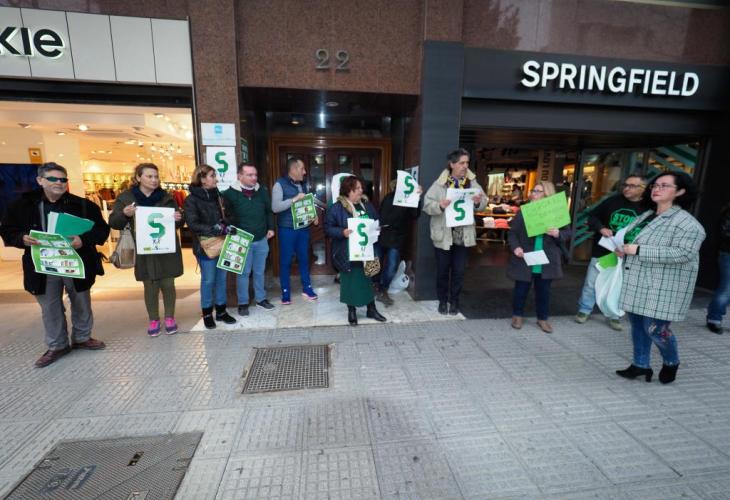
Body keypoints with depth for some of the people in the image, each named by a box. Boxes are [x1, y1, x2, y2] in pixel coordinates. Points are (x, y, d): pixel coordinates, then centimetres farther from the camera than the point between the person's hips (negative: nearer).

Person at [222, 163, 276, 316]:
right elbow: (226, 216, -5)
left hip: (261, 240, 4)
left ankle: (261, 299, 30)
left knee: (260, 271, 15)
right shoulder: (230, 193, -9)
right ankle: (243, 303, 22)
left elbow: (269, 211, 14)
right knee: (243, 272, 7)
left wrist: (270, 228, 7)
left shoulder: (262, 191, 4)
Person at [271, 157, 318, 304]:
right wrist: (295, 199, -23)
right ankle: (285, 292, 17)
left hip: (303, 228, 6)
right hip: (287, 229, -5)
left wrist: (314, 216, 3)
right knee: (285, 261, 4)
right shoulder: (280, 184, -9)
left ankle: (307, 288, 26)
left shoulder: (304, 185, 11)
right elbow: (275, 207, -19)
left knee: (304, 258, 13)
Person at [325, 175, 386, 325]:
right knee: (350, 281, 5)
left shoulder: (367, 205, 8)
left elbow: (376, 222, 18)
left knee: (368, 279, 13)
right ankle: (351, 311, 23)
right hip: (348, 253, -4)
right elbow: (328, 227, -9)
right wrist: (342, 232, -24)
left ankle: (371, 309, 28)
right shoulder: (337, 207, -8)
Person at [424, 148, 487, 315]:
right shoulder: (439, 184, -8)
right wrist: (439, 205, -30)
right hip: (443, 234, -2)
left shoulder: (472, 182, 3)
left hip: (463, 235, 3)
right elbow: (427, 204, -11)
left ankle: (454, 301, 28)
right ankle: (442, 300, 28)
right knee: (443, 270, 10)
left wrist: (478, 201, -16)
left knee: (459, 271, 11)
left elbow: (484, 203, 6)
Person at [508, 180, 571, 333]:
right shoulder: (523, 211, -2)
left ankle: (542, 318, 30)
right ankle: (517, 315, 28)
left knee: (543, 291, 13)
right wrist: (515, 247, -17)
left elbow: (568, 233, 4)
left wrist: (558, 234, -19)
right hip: (525, 260, -1)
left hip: (547, 261, 1)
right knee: (521, 289, 9)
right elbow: (512, 232, 0)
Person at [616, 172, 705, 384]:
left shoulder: (686, 223, -12)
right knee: (637, 325, 13)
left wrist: (638, 250, -24)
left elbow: (683, 253, -23)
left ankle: (671, 363, 30)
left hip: (662, 288, -7)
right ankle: (640, 365, 27)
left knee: (655, 329, 0)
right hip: (637, 285, 7)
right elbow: (629, 238, 23)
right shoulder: (646, 215, 12)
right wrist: (623, 249, 1)